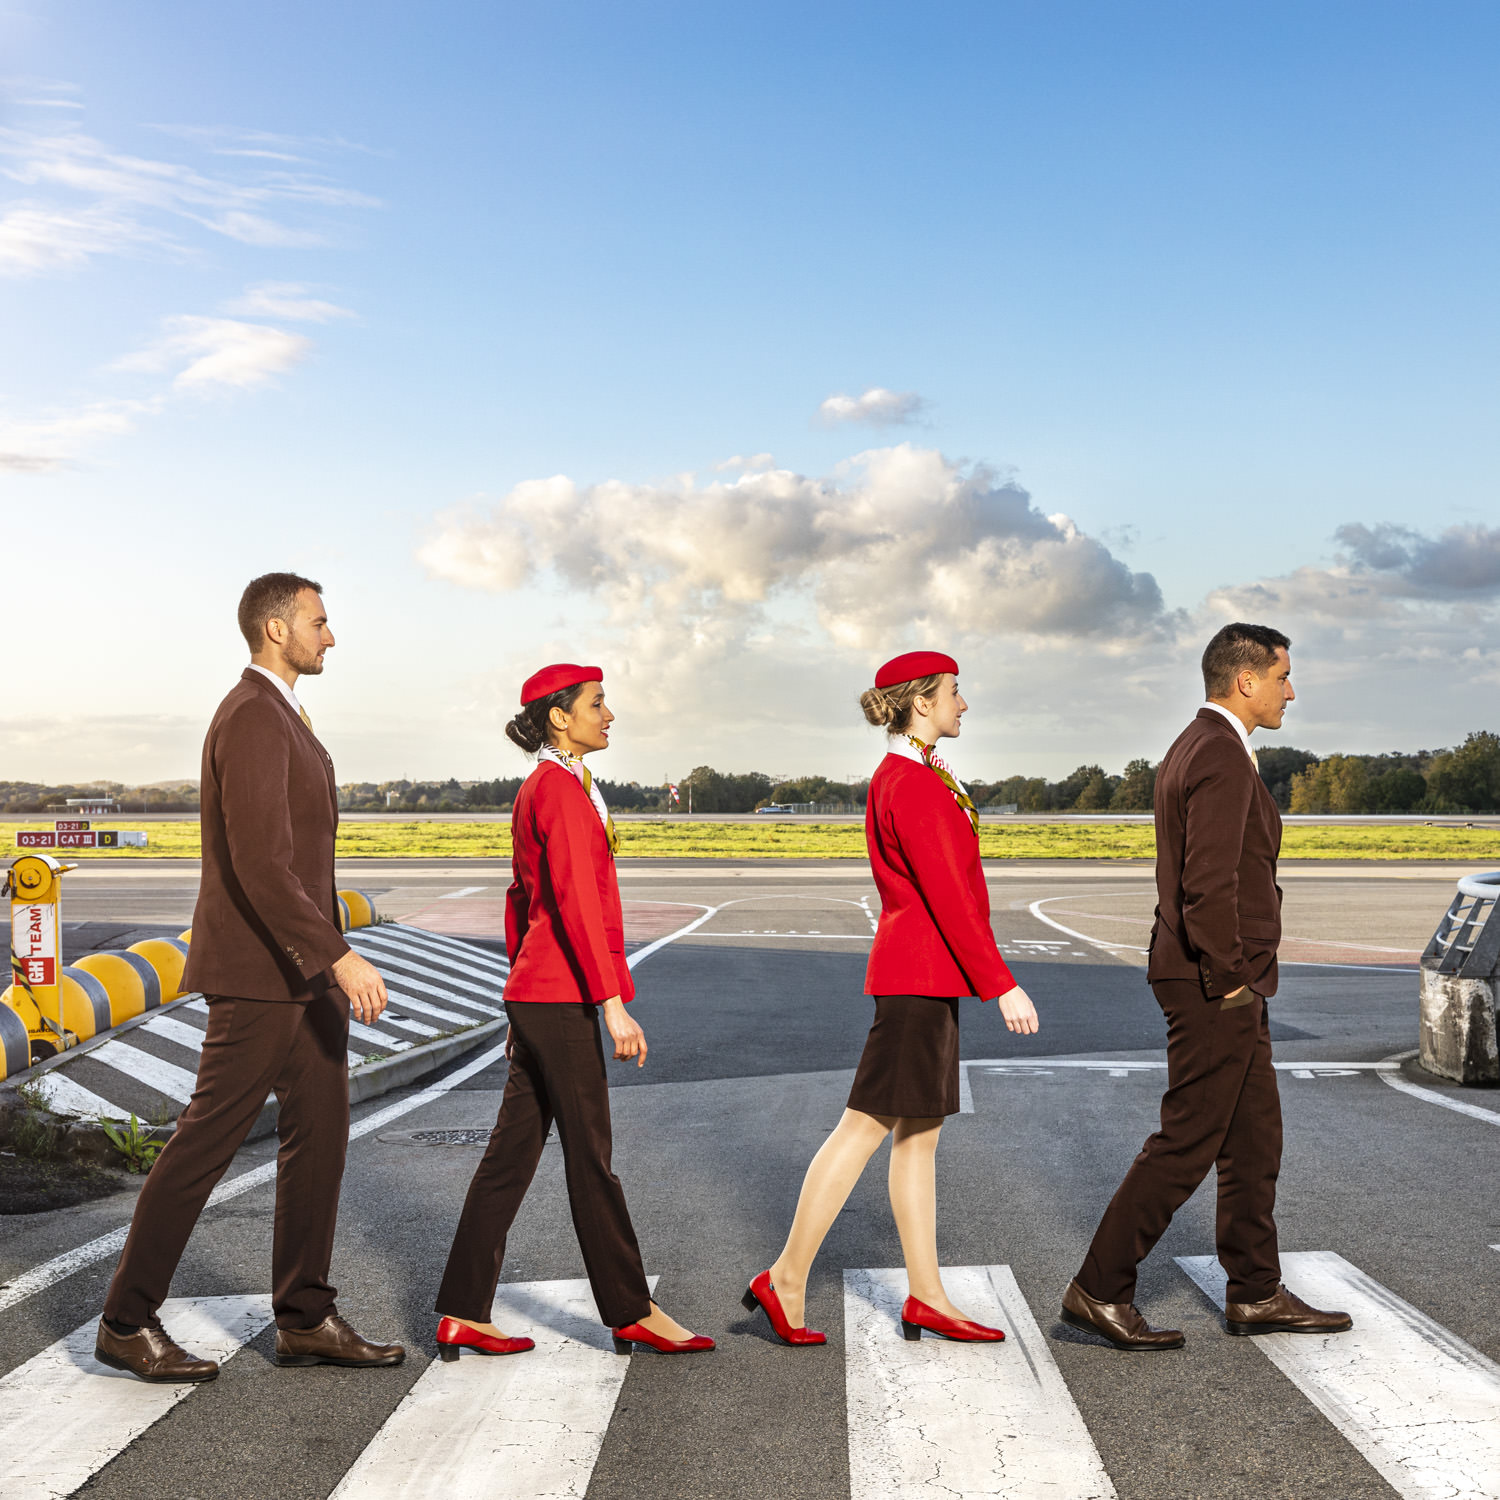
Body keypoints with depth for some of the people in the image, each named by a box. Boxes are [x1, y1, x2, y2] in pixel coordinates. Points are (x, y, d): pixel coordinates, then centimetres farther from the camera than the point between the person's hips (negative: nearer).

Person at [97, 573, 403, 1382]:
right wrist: (339, 957, -31)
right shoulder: (252, 720, -18)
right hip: (259, 971, -10)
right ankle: (128, 1322, 9)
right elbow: (259, 865, -28)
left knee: (319, 1130, 8)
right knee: (208, 1139, -3)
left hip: (299, 967, 10)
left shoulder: (276, 718, 16)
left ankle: (305, 1318, 14)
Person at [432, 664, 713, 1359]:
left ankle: (463, 1314, 13)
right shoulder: (562, 788, -13)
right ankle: (632, 1312, 12)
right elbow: (576, 902, -20)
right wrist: (613, 1005, -22)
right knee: (590, 1158, 1)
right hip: (564, 995, -10)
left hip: (535, 994, 10)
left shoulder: (537, 789, 17)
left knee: (512, 1154, 10)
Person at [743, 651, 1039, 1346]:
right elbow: (948, 896, -20)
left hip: (917, 971, 10)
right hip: (921, 974, -10)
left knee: (919, 1134, 10)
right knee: (868, 1126, -5)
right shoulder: (911, 783, -16)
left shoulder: (905, 775, 15)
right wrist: (1003, 985, -19)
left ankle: (926, 1297, 15)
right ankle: (786, 1280, 2)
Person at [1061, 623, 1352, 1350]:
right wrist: (1228, 982, -17)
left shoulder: (1193, 748, 15)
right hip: (1217, 987, -10)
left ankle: (1256, 1295, 23)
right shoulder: (1223, 758, -18)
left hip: (1224, 985, 10)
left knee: (1254, 1141, 15)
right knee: (1186, 1143, -3)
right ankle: (1100, 1290, 4)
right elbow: (1209, 886, -26)